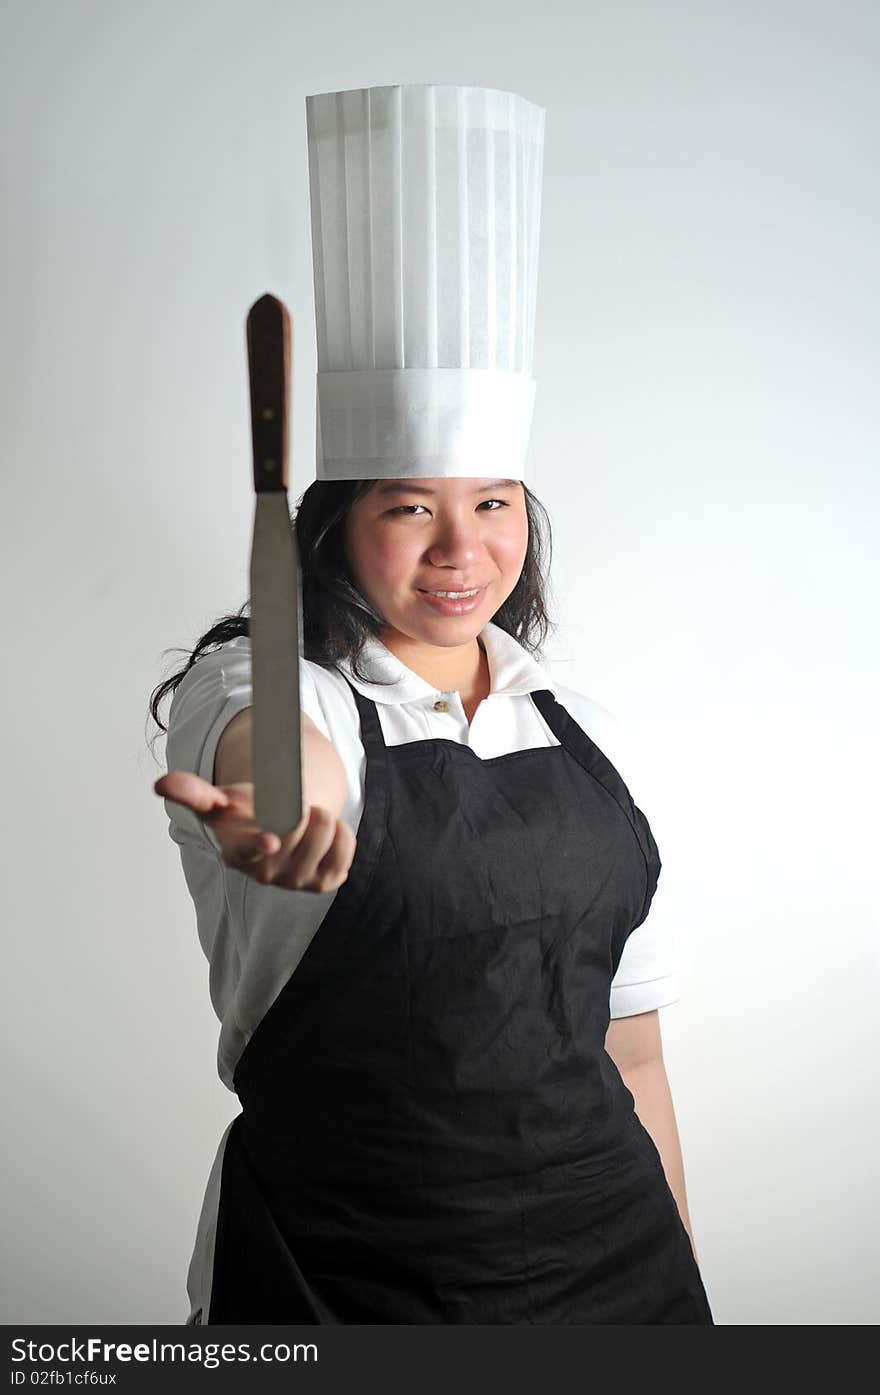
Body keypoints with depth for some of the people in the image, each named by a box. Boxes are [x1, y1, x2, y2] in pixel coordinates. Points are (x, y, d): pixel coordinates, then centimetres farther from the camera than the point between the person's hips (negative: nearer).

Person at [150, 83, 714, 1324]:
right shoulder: (253, 685, -9)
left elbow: (626, 1036, 8)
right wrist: (283, 796, -57)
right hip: (343, 1276, -3)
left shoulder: (576, 723, 4)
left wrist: (678, 1270, 10)